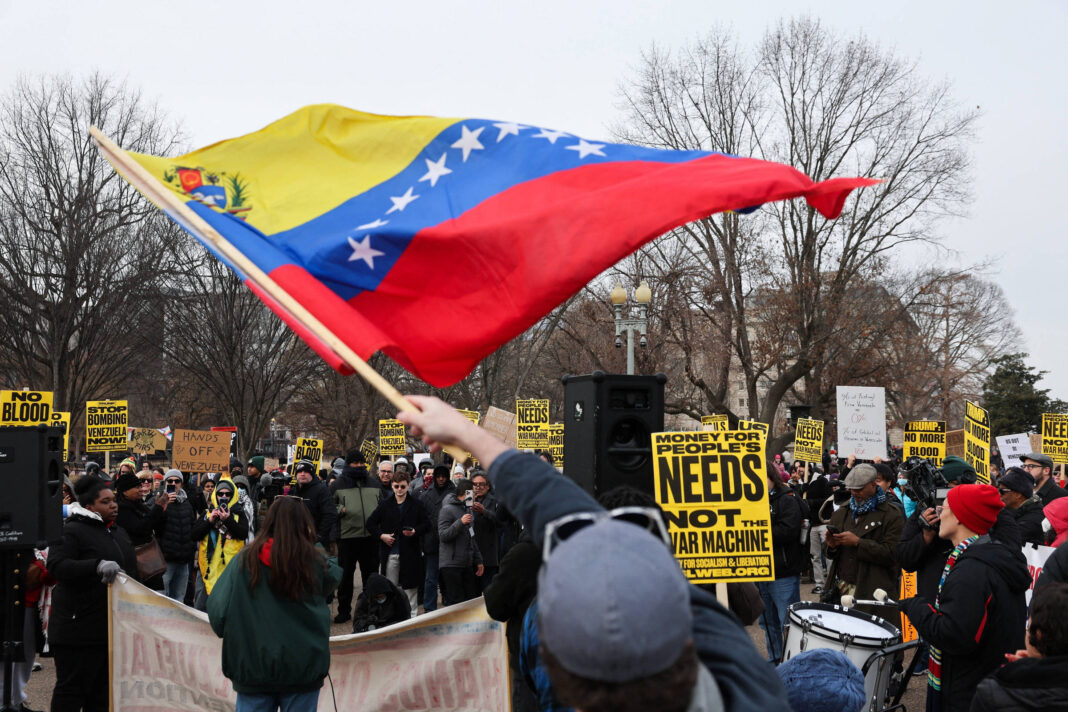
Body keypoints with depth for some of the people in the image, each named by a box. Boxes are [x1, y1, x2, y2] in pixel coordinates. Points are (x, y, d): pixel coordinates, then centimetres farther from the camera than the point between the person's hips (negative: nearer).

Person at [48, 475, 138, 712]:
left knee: (101, 691, 15)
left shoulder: (119, 532, 17)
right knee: (72, 687, -1)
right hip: (78, 628, -8)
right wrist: (97, 566, -36)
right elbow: (57, 566, -24)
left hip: (111, 627, 8)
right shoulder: (72, 531, -9)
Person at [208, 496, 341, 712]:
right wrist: (314, 543, 13)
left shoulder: (245, 559, -6)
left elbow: (217, 611, -6)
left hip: (252, 667, 1)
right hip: (303, 668, 0)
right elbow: (334, 575, 12)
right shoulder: (314, 560, -8)